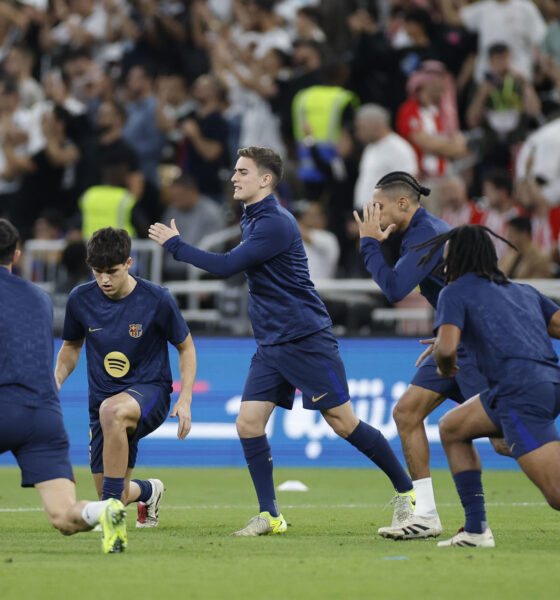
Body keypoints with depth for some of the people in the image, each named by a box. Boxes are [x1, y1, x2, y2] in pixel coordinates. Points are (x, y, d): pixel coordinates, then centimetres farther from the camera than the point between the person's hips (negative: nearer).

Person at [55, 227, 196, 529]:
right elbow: (71, 346, 15)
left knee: (111, 410, -41)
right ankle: (147, 491, 44)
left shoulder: (157, 299, -12)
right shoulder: (80, 299, -4)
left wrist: (185, 399, -10)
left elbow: (186, 347, 1)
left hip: (150, 389, -4)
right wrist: (56, 379, -5)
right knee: (117, 497, 3)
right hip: (103, 397, 4)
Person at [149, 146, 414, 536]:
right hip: (271, 343, 9)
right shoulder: (252, 219, 13)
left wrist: (176, 245, -13)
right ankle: (270, 516, 1)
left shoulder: (276, 223, -18)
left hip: (306, 339, -9)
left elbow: (227, 266, -21)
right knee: (249, 422, -3)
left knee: (343, 422, -6)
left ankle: (407, 491, 7)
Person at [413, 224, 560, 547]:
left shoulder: (455, 292, 8)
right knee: (452, 428, 24)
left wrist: (445, 369, 15)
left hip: (521, 390, -8)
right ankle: (476, 530, 18)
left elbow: (446, 349, -7)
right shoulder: (525, 291, 27)